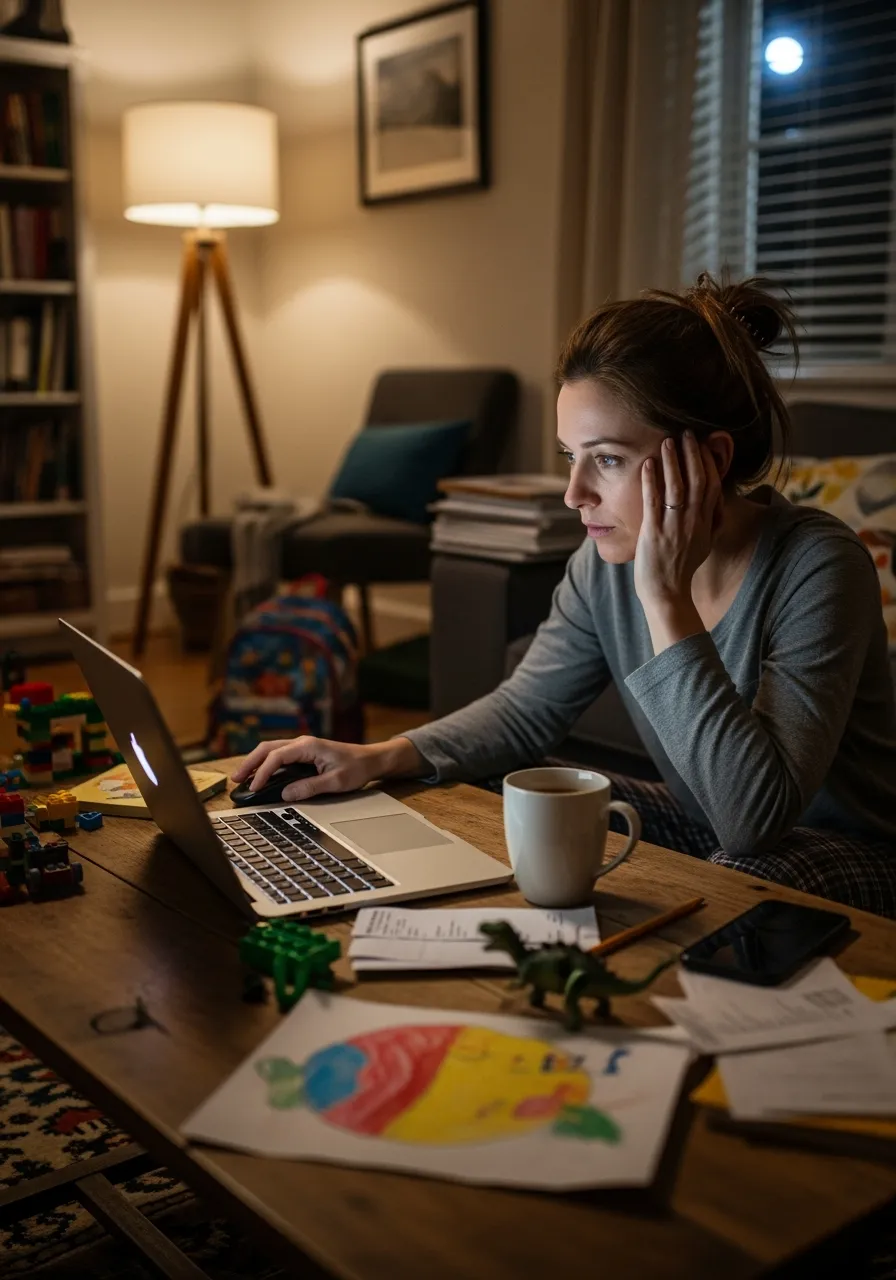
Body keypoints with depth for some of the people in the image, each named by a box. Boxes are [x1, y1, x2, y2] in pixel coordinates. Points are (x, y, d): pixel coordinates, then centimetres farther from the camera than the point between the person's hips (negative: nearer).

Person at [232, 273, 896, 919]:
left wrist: (666, 599, -37)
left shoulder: (817, 567, -28)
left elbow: (755, 818, -37)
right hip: (700, 827, 6)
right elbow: (525, 711, 4)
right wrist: (380, 758, -13)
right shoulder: (607, 558, -10)